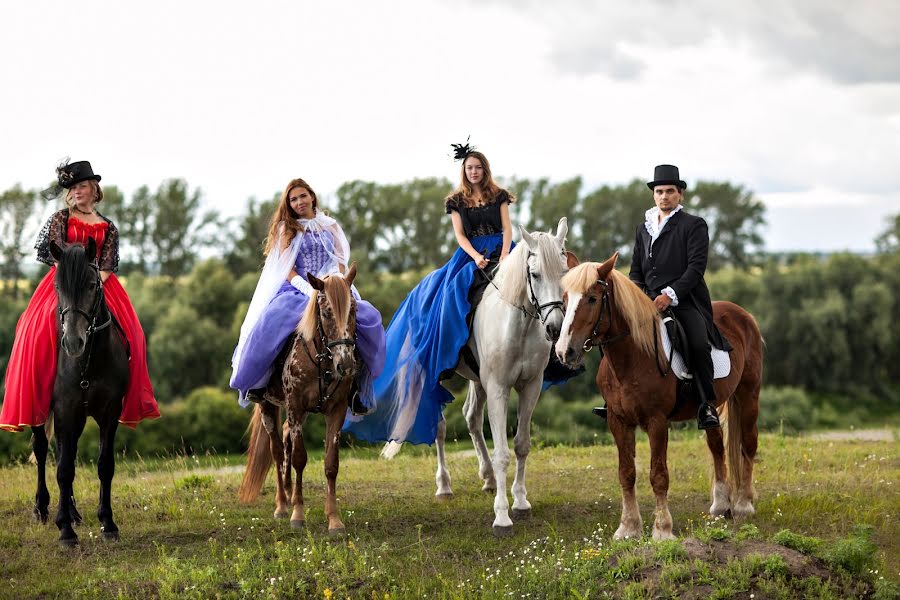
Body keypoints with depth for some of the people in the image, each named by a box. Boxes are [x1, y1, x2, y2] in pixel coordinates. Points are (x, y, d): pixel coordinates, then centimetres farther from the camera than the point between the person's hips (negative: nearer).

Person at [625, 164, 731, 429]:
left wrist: (671, 294, -19)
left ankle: (708, 405, -19)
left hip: (685, 301, -6)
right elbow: (636, 269, 23)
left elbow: (696, 267, -8)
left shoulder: (694, 225, 3)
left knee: (698, 345, -29)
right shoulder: (643, 228, 21)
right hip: (650, 302, 6)